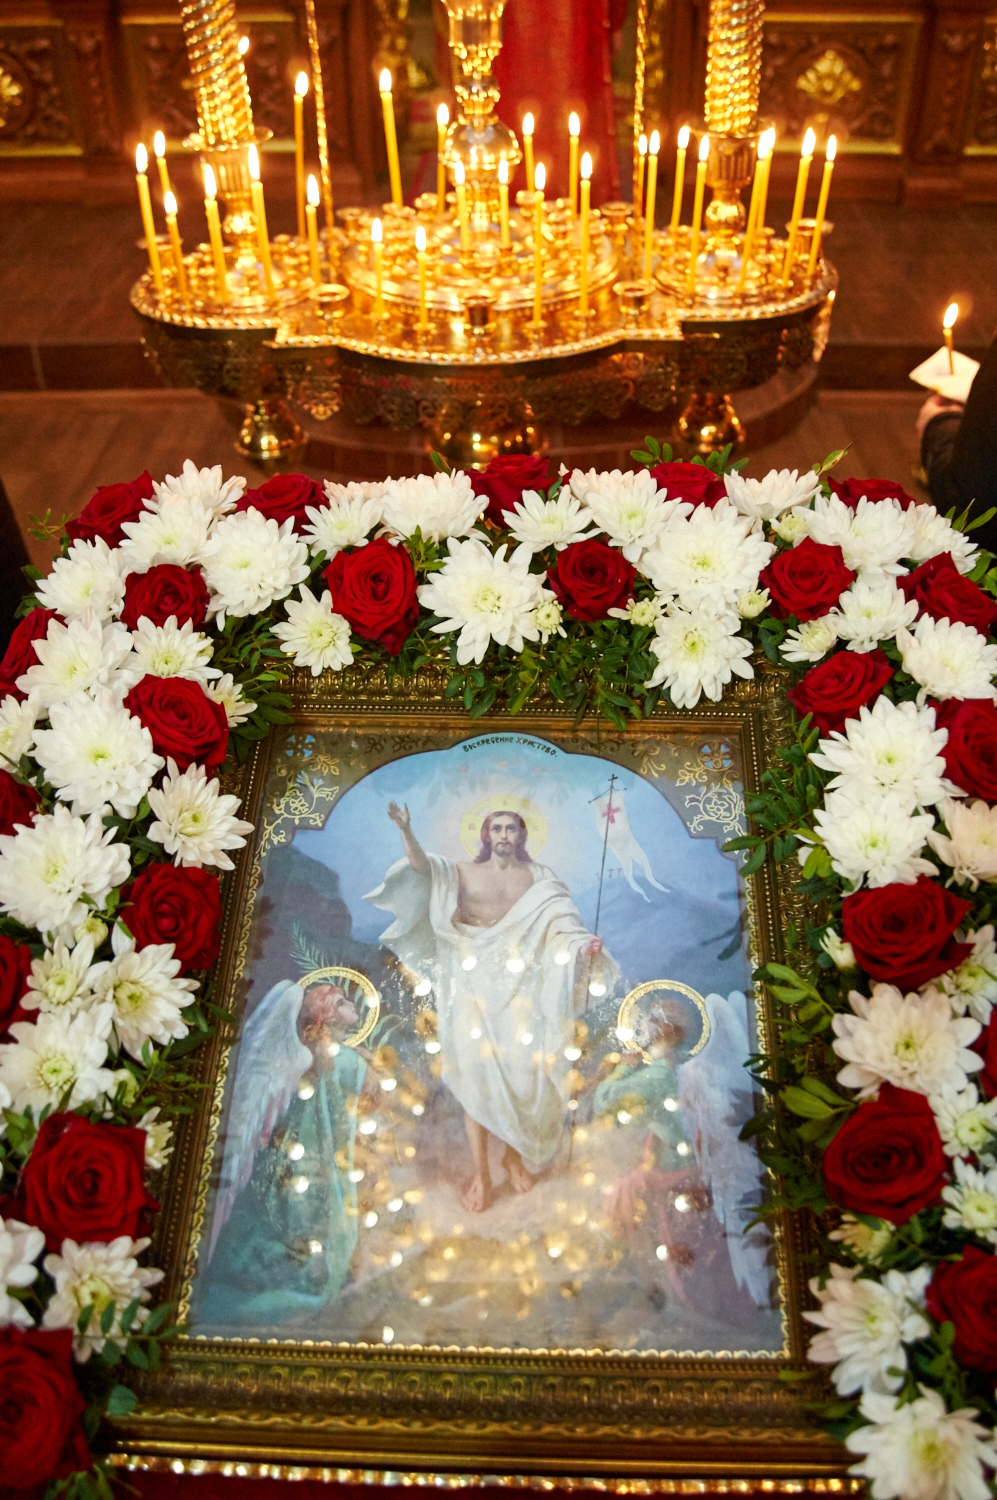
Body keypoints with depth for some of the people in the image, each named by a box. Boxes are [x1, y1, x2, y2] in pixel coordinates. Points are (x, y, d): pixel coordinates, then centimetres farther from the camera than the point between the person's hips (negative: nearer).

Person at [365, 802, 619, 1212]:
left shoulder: (539, 880, 9)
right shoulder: (463, 873, 7)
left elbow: (563, 922, -3)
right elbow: (421, 865, -7)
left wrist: (586, 943, -24)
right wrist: (405, 830, -26)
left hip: (522, 989, 1)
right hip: (475, 988, 0)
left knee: (524, 1069, -2)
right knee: (476, 1073, -3)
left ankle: (516, 1152, 22)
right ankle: (479, 1172, 6)